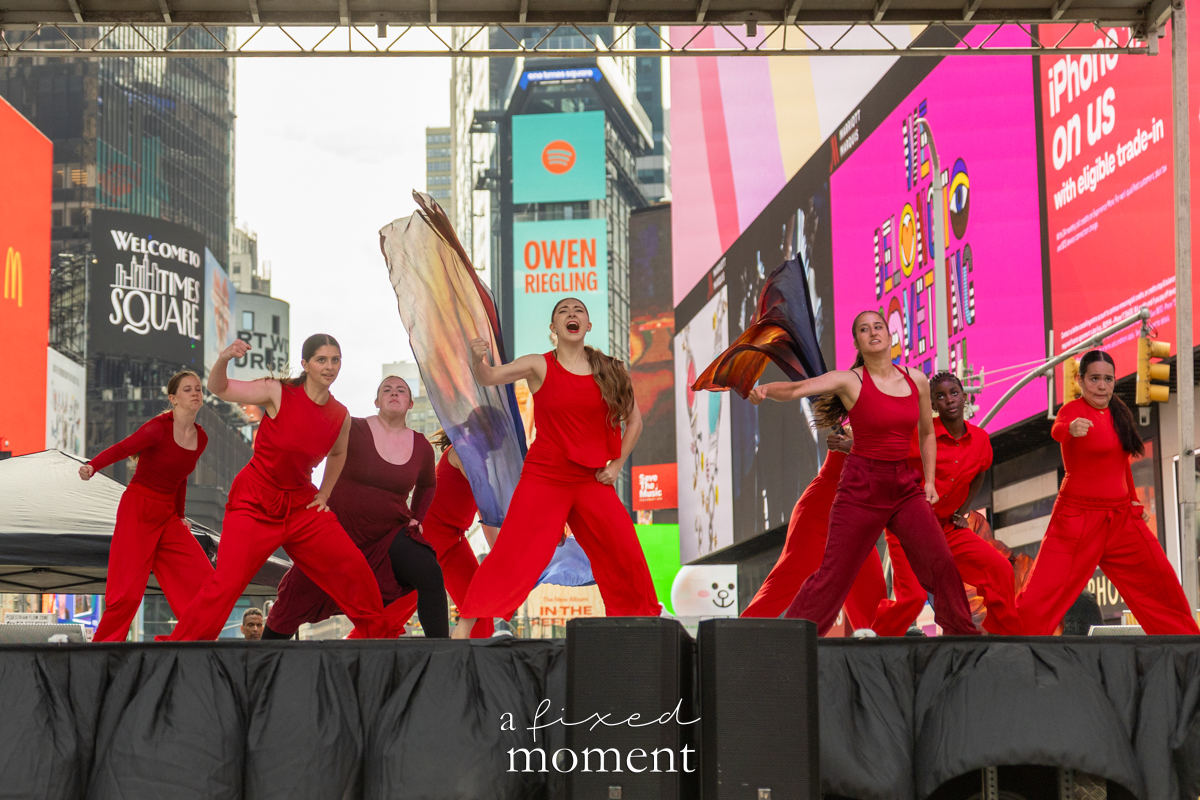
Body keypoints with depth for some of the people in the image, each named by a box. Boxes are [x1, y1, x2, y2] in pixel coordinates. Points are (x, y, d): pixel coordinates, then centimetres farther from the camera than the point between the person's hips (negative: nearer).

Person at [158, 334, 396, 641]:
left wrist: (324, 493, 13)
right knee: (227, 582, -16)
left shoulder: (341, 416, 0)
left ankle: (380, 634, 22)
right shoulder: (279, 394, -14)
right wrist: (224, 359, -33)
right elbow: (218, 388, -14)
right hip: (255, 503, -5)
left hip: (300, 503, 5)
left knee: (353, 566, 1)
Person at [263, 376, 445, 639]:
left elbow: (426, 485, 22)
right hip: (339, 528, -2)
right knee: (297, 597, 2)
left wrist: (415, 519, 12)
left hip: (390, 534, 2)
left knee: (429, 573, -23)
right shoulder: (353, 430, -10)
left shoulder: (422, 447, 2)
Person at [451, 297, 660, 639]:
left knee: (625, 553, 1)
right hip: (544, 479, -3)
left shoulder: (608, 371, 4)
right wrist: (478, 359, -36)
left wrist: (617, 464, 6)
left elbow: (634, 420, 15)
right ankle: (464, 626, -1)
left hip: (592, 482, 3)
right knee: (511, 553, -9)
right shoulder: (539, 366, -3)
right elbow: (488, 377, -14)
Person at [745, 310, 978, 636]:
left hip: (905, 486, 4)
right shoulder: (850, 380, -7)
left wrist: (929, 481, 13)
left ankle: (962, 634, 14)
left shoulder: (917, 381, 6)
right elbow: (795, 389, -21)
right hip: (861, 487, -4)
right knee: (834, 573, -4)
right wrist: (765, 389, -42)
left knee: (941, 563, -4)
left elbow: (927, 433, 20)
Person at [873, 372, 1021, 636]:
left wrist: (963, 511, 13)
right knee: (913, 596, -18)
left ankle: (1008, 634, 10)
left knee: (1000, 569, -5)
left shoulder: (980, 439, 0)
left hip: (948, 528, 5)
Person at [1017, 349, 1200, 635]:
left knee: (1161, 582, 14)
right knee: (1039, 596, -14)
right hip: (1078, 517, -7)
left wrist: (1134, 500, 18)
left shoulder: (1119, 413, 10)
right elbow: (1058, 430, -37)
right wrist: (1071, 428, -59)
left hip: (1122, 516, 7)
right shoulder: (1073, 410, -12)